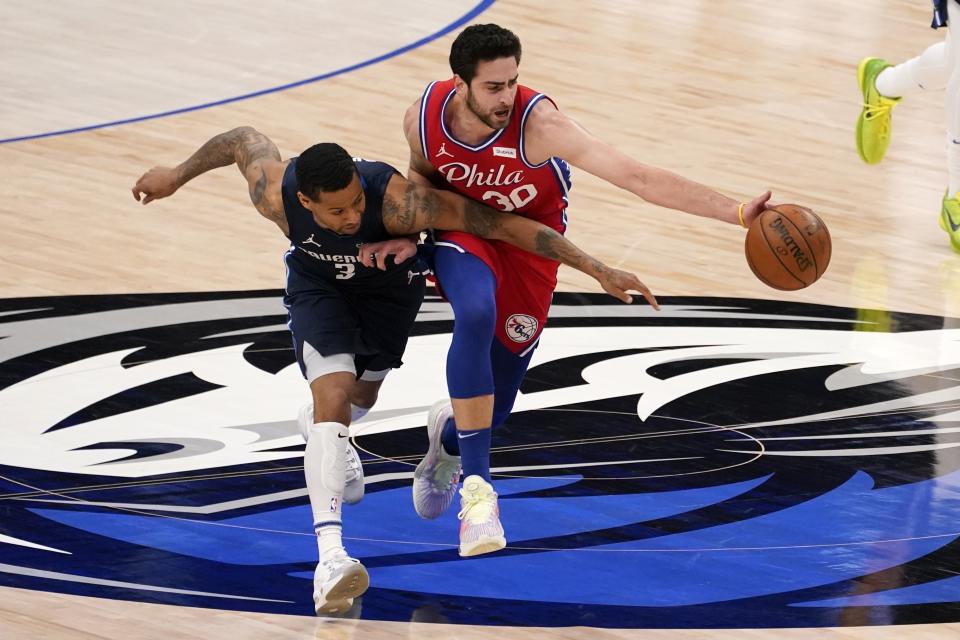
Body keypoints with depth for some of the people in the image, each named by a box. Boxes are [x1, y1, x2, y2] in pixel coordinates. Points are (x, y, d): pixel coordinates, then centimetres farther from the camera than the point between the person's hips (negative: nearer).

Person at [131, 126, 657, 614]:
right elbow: (244, 140, -15)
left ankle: (320, 428, 61)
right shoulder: (274, 194, -38)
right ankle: (330, 554, -32)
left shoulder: (397, 200, -45)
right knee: (333, 397, -22)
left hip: (390, 285, 1)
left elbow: (501, 224, -42)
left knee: (362, 396, 21)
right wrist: (177, 176, 2)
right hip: (318, 286, -1)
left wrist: (597, 269, -42)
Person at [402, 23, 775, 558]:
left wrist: (737, 213, -52)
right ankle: (476, 487, -29)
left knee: (494, 406, 5)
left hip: (530, 246, 0)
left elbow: (637, 177, -42)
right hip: (464, 231, 0)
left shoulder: (538, 122, -34)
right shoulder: (424, 118, -22)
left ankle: (450, 434, 47)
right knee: (476, 314, -36)